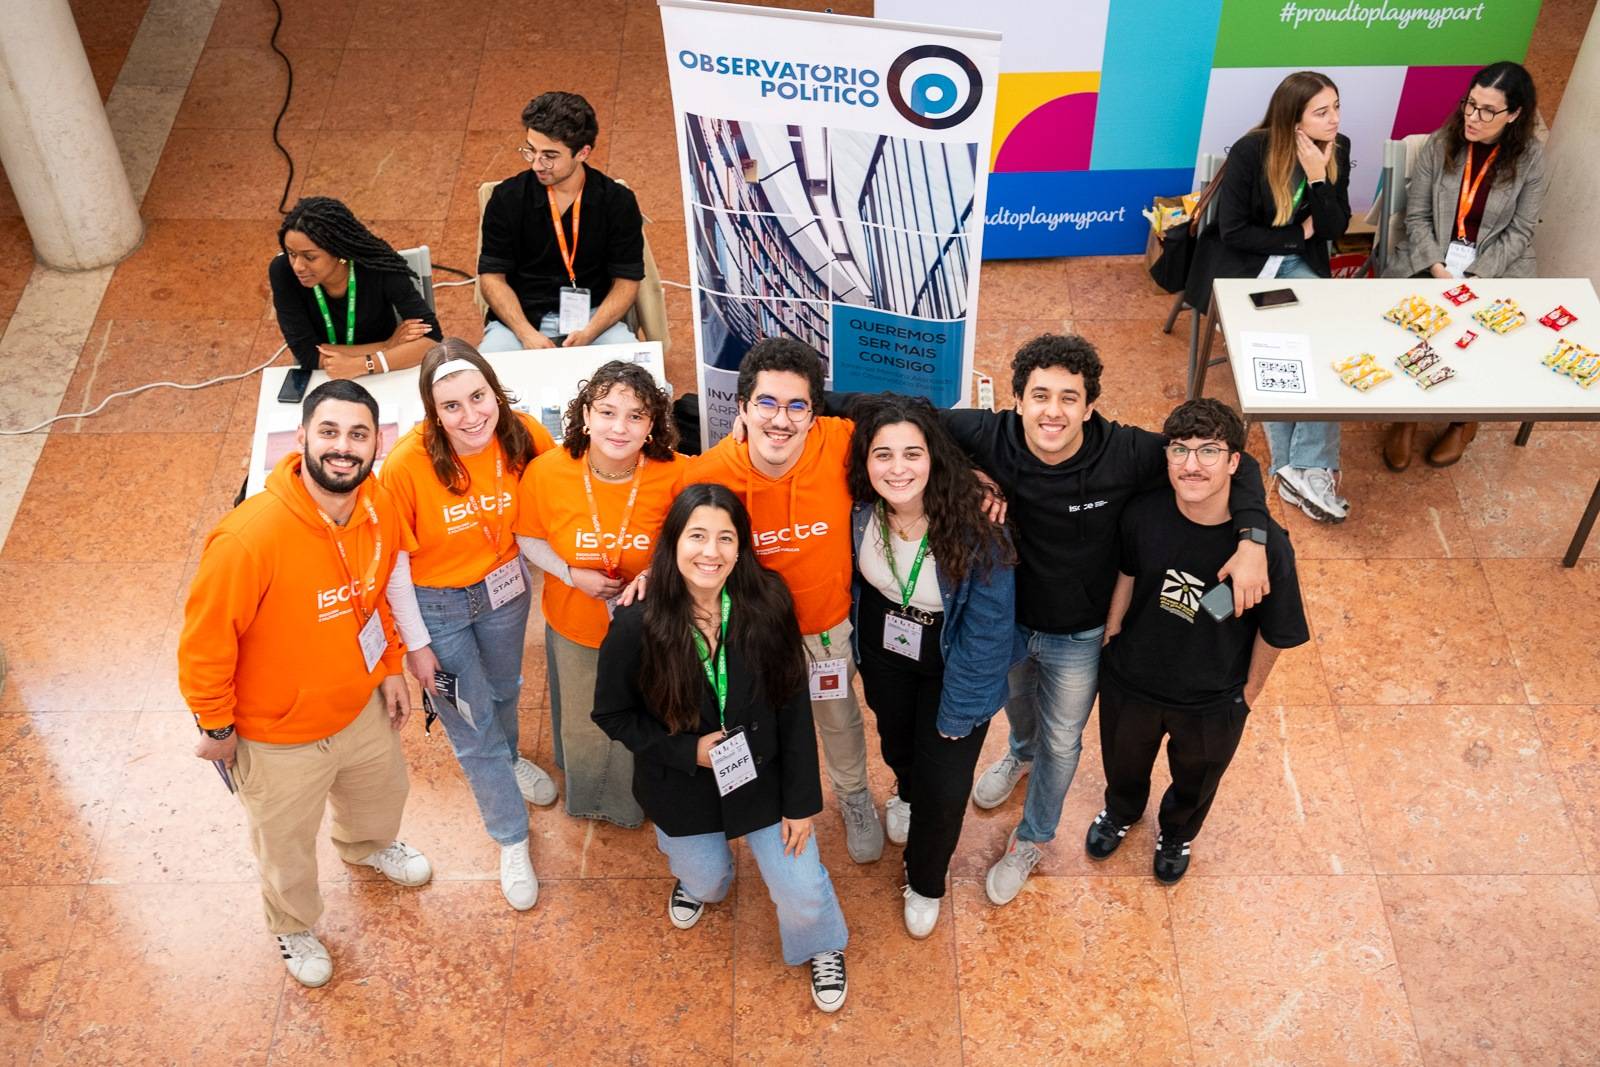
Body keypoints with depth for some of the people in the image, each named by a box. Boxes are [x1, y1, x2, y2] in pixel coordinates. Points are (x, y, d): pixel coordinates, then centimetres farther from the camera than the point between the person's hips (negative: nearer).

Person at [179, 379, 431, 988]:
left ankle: (367, 846, 70)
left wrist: (390, 668, 10)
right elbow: (205, 641, -23)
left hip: (361, 706, 5)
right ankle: (293, 927, 55)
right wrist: (217, 728, -12)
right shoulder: (249, 537, -37)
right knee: (287, 845, 22)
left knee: (382, 791, 34)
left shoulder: (381, 510, -17)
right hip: (279, 734, -5)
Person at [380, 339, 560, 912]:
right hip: (436, 605, -3)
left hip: (504, 588, 3)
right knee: (473, 731, 12)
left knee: (503, 690, 31)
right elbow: (394, 561, -17)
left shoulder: (525, 438, -22)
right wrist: (415, 644, -10)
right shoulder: (407, 465, -30)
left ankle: (508, 759, 64)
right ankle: (512, 841, 35)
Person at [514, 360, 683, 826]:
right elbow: (529, 537, -5)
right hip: (574, 626, 1)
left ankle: (633, 802, 53)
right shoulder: (547, 471, -21)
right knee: (583, 726, 24)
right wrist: (572, 574, -19)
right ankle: (587, 797, 56)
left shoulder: (674, 477, -25)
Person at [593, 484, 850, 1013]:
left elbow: (794, 708, -12)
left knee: (802, 895, 4)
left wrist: (801, 800, -8)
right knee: (708, 882, 23)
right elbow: (612, 713, -10)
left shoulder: (767, 605, -23)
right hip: (683, 789, 0)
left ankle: (822, 948, 41)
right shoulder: (639, 624, -25)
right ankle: (693, 872, 62)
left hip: (763, 778, 0)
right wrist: (687, 751, -20)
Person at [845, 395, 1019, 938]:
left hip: (951, 664, -3)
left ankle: (925, 883, 38)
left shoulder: (975, 528, -36)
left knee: (943, 788, 6)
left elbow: (988, 628, -24)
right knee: (896, 739, 30)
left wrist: (958, 711, -16)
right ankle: (906, 791, 68)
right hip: (883, 648, 3)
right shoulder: (859, 509, -26)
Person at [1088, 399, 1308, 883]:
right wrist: (1109, 637, 6)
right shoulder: (1143, 514, -26)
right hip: (1132, 680, 1)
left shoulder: (1267, 543, -33)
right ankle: (1121, 812, 67)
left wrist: (1251, 689, -2)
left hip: (1213, 702, -1)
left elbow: (1275, 631, -15)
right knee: (1124, 762, 32)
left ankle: (1177, 832, 65)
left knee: (1196, 780, 30)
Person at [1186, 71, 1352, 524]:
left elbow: (1335, 229, -4)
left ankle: (1306, 468, -25)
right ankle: (1303, 469, -15)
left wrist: (1319, 177, -19)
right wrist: (1300, 234, -9)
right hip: (1241, 265, -4)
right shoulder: (1250, 151, -17)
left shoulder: (1336, 150, -3)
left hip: (1297, 264, 4)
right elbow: (1234, 232, -15)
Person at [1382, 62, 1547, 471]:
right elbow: (1417, 216, -2)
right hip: (1433, 257, 1)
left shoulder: (1530, 159, -4)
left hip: (1496, 266, -1)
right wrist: (1437, 268, -16)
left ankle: (1464, 419, 5)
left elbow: (1519, 233, -4)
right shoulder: (1441, 143, -2)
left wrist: (1475, 277, -17)